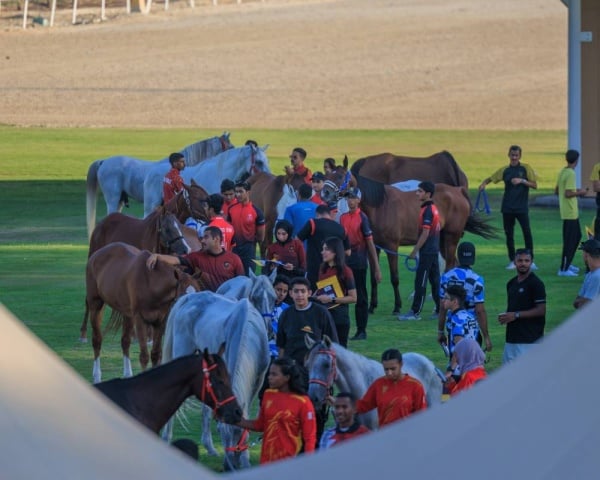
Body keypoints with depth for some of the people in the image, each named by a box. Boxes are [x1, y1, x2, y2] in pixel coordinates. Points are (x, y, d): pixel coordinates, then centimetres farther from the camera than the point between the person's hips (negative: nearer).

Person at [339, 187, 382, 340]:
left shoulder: (362, 218, -7)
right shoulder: (343, 218, 11)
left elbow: (370, 244, -8)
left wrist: (377, 268, -9)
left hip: (359, 263, -6)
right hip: (345, 263, 6)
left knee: (361, 297, 0)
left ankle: (362, 331, 3)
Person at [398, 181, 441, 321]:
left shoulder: (427, 210, -17)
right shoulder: (434, 209, 13)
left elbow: (425, 233, -21)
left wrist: (415, 251, -17)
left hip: (427, 252, -10)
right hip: (434, 250, 10)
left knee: (420, 282, -6)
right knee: (435, 280, 13)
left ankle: (415, 312, -4)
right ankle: (441, 310, 15)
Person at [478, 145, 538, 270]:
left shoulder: (526, 168, 1)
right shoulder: (504, 170, 7)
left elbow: (534, 185, -1)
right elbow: (490, 179, 13)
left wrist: (522, 181, -16)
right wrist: (484, 184, -9)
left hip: (522, 207, -3)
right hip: (507, 208, 3)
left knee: (527, 232, -11)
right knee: (509, 234, 5)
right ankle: (512, 261, 13)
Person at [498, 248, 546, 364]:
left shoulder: (536, 284, -9)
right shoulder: (511, 283, 16)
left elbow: (541, 310, -14)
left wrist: (516, 315, -17)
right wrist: (504, 316, 4)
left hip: (529, 338, -8)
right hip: (511, 337, 8)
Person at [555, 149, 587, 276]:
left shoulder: (563, 172, 10)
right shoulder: (570, 174, -18)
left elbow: (556, 191, 17)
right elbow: (568, 194, -25)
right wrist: (580, 192, -9)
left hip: (568, 212, 10)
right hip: (570, 212, -10)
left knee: (576, 236, 20)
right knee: (569, 240, -5)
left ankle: (567, 264, 26)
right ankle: (563, 269, -2)